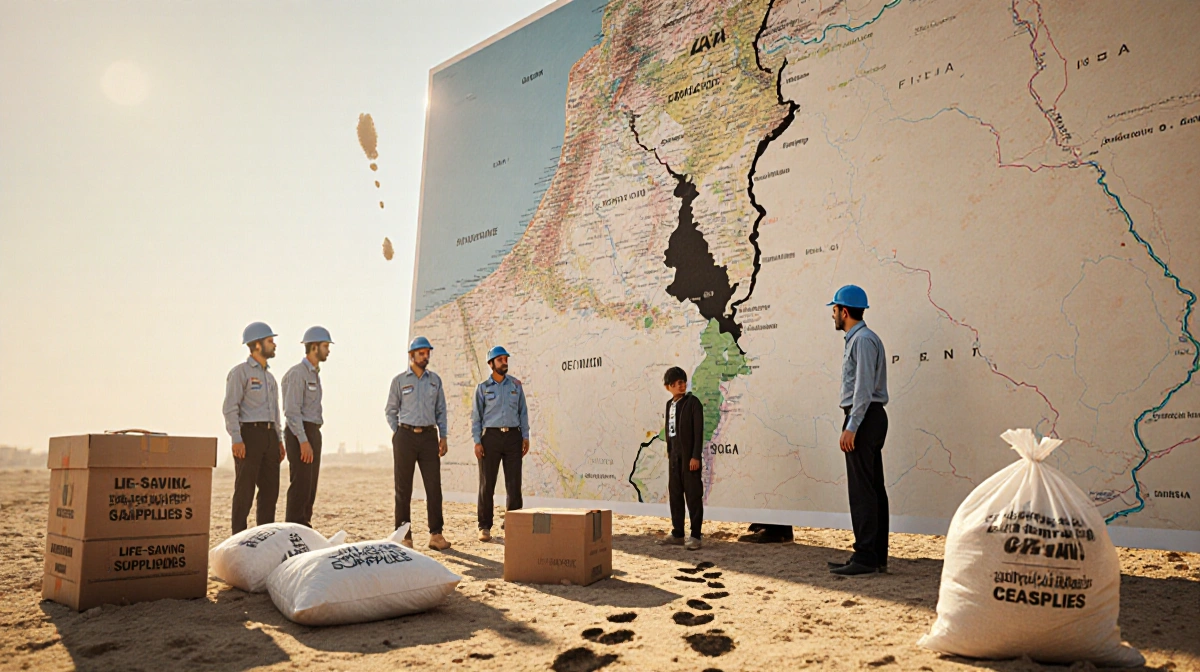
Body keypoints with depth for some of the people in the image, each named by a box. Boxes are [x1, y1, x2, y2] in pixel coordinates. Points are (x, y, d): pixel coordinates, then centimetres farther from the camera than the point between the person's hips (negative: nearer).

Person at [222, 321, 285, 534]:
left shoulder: (269, 377, 20)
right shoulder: (240, 372, -4)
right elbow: (230, 408, -11)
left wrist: (279, 440, 16)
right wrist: (237, 439, -20)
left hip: (269, 435, 7)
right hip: (249, 435, -7)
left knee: (270, 488, 7)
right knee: (245, 489, -4)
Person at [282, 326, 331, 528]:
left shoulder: (315, 374, 17)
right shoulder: (297, 373, -12)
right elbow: (292, 411, -19)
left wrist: (312, 438, 19)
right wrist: (303, 441, -23)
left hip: (313, 433, 9)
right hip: (300, 434, -9)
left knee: (310, 485, 10)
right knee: (300, 484, -9)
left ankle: (304, 528, 16)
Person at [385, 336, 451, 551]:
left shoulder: (435, 380, 11)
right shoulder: (399, 380, 4)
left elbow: (441, 410, 13)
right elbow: (391, 411, 7)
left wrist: (443, 436, 6)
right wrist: (398, 434, -2)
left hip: (429, 436, 2)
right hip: (405, 436, -2)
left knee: (434, 486, -2)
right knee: (403, 489, 2)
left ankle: (436, 534, 3)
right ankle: (404, 536, 8)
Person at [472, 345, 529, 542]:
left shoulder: (516, 385, 10)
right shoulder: (483, 388, 5)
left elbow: (523, 412, 11)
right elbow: (476, 416, 4)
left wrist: (525, 437, 3)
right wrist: (477, 442, -5)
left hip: (513, 436, 2)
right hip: (491, 436, -2)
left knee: (514, 483, 1)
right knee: (487, 483, 0)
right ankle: (485, 527, 7)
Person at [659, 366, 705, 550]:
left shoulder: (692, 402, -7)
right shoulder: (669, 404, 13)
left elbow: (698, 430, -11)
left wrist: (696, 456, -17)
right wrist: (669, 453, 11)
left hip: (689, 455, -7)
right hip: (674, 455, 7)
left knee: (693, 495, -3)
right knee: (675, 494, 10)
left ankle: (695, 536, 0)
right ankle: (677, 534, 17)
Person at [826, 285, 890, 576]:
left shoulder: (863, 339, -11)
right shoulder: (857, 339, 20)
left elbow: (864, 387, -19)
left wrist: (851, 427, -22)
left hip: (863, 417, -11)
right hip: (869, 419, 11)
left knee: (862, 489, -9)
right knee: (874, 487, 10)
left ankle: (865, 557, -6)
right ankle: (877, 556, 15)